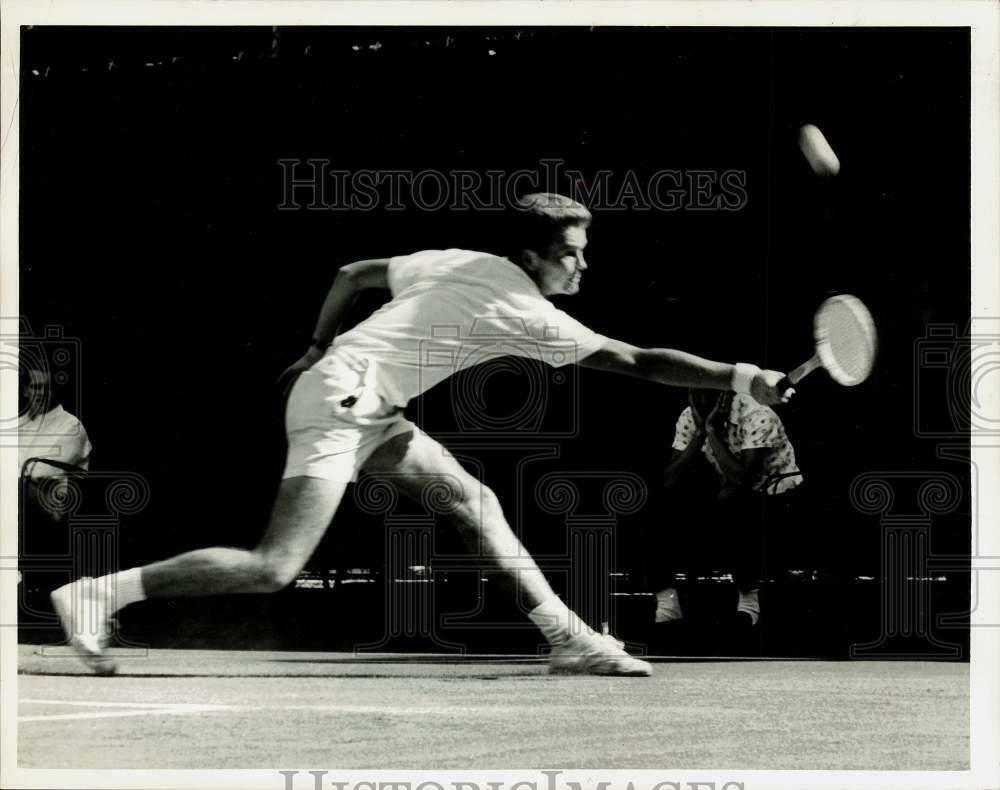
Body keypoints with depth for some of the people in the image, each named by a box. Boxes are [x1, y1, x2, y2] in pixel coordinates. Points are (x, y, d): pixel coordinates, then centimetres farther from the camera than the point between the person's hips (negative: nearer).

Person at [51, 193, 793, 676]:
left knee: (471, 498, 8)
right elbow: (640, 362, -12)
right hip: (340, 404, -10)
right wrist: (745, 378, -10)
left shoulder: (457, 262, 10)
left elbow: (350, 274, 21)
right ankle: (103, 592, -10)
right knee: (275, 569, -13)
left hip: (364, 406, 10)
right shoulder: (530, 317, -12)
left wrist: (320, 347, 32)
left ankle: (569, 638, 7)